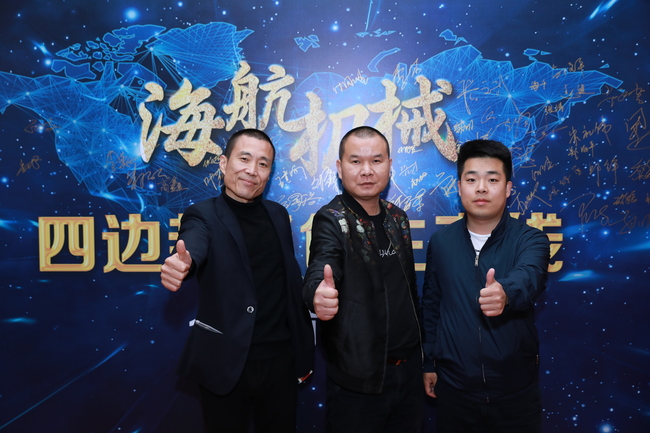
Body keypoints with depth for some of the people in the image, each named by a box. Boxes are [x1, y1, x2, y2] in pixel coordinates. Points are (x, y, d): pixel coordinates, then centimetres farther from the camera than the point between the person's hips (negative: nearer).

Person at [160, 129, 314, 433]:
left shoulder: (278, 214, 7)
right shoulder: (204, 215, -6)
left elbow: (291, 279, 10)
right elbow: (194, 247, -28)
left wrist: (303, 349, 11)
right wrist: (182, 264, -52)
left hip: (280, 358, 4)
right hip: (226, 362, -3)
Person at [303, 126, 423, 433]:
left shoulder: (397, 218, 5)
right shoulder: (331, 220, -13)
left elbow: (409, 287, 12)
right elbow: (321, 269, -31)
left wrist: (418, 348, 12)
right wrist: (319, 293, -53)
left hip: (409, 369, 6)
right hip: (359, 376, -5)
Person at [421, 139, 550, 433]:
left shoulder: (530, 240, -8)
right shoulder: (440, 242, -2)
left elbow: (528, 278, -30)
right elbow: (430, 305, 6)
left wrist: (505, 293, -52)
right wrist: (429, 362, 7)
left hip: (515, 389, -1)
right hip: (454, 388, 2)